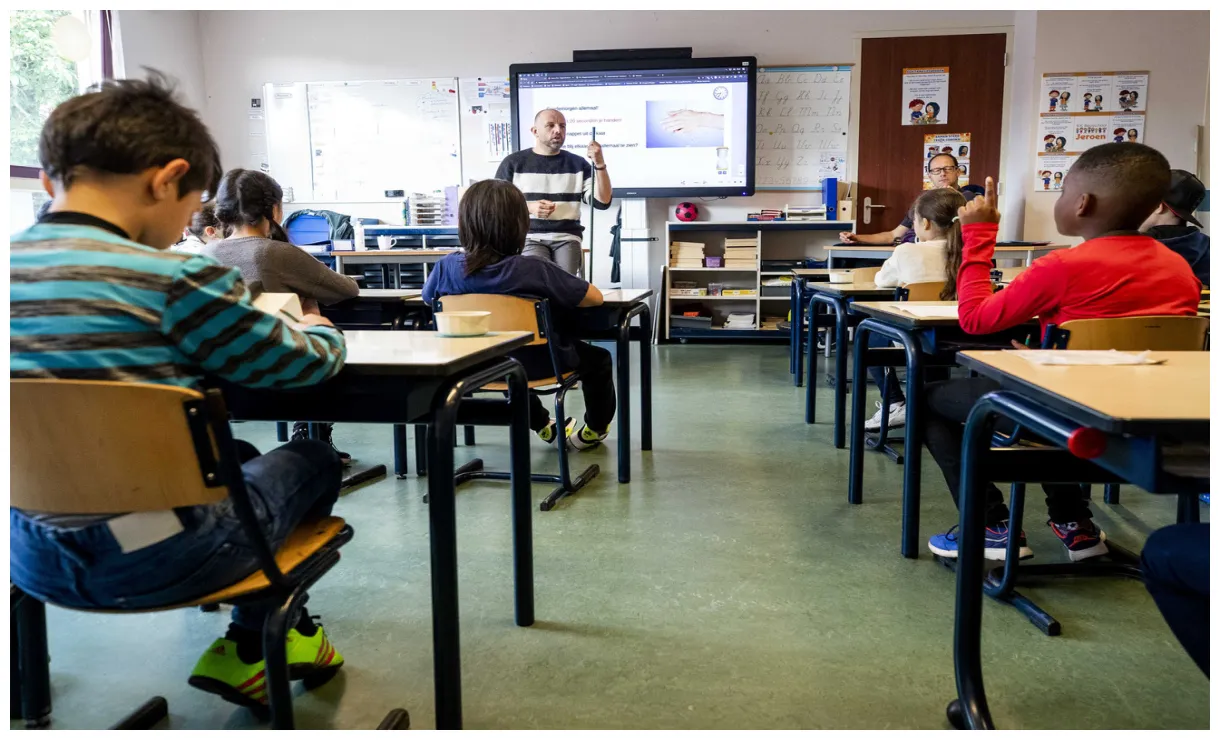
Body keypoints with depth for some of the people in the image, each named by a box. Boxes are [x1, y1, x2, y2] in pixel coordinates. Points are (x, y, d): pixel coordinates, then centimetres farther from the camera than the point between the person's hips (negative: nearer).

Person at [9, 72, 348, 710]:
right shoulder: (177, 279, -19)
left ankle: (282, 634, 41)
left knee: (237, 456, 30)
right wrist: (321, 330, 14)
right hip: (152, 560, -7)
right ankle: (245, 650, 31)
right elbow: (306, 365, -8)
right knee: (312, 461, 19)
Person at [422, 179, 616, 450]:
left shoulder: (446, 267, -20)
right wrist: (557, 293, 0)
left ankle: (544, 426, 56)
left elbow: (427, 299, 4)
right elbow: (595, 297, -19)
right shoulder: (533, 270, -30)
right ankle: (593, 431, 46)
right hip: (537, 364, -4)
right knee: (598, 359, 26)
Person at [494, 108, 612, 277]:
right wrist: (528, 208, -10)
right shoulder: (513, 163, 8)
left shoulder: (577, 164, 12)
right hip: (528, 237, -1)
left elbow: (602, 202, 3)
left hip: (566, 238, 2)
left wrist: (599, 165, -11)